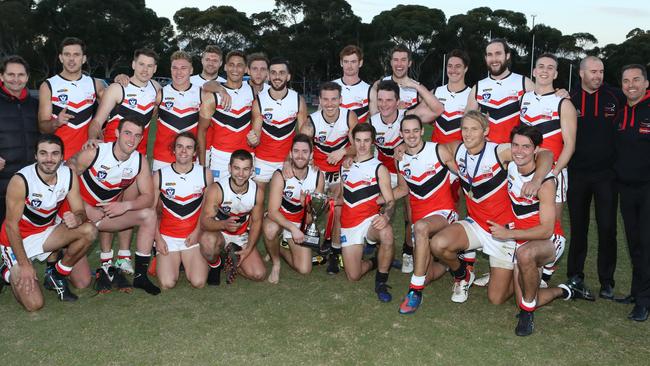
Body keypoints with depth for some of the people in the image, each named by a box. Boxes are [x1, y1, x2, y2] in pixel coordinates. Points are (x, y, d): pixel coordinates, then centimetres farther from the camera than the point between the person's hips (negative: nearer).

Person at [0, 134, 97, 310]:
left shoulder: (68, 176, -12)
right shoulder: (21, 181, -25)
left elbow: (80, 212, -8)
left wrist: (77, 218, -34)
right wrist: (24, 264, -20)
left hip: (46, 232, 5)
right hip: (18, 239, -5)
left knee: (89, 231, -22)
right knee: (34, 304, -15)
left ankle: (57, 276, 0)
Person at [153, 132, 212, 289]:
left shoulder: (205, 174, -1)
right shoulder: (159, 176, -3)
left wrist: (197, 231, -4)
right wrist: (158, 238, -6)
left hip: (193, 236, 1)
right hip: (167, 237, 0)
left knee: (198, 282, -16)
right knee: (167, 284, -16)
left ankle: (187, 261, 17)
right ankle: (162, 260, 18)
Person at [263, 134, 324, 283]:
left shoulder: (318, 175, -12)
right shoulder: (280, 176, -23)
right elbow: (273, 211, -24)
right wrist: (292, 228, -37)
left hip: (300, 223, 3)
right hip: (277, 218, -3)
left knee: (304, 269, -8)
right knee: (271, 229, -41)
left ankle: (280, 249, 22)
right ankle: (276, 263, -9)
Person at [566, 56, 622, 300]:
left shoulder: (615, 97, 0)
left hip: (607, 173, 0)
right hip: (577, 174, 1)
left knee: (607, 229, 0)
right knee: (578, 227, 10)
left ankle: (607, 282, 11)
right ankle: (575, 277, 22)